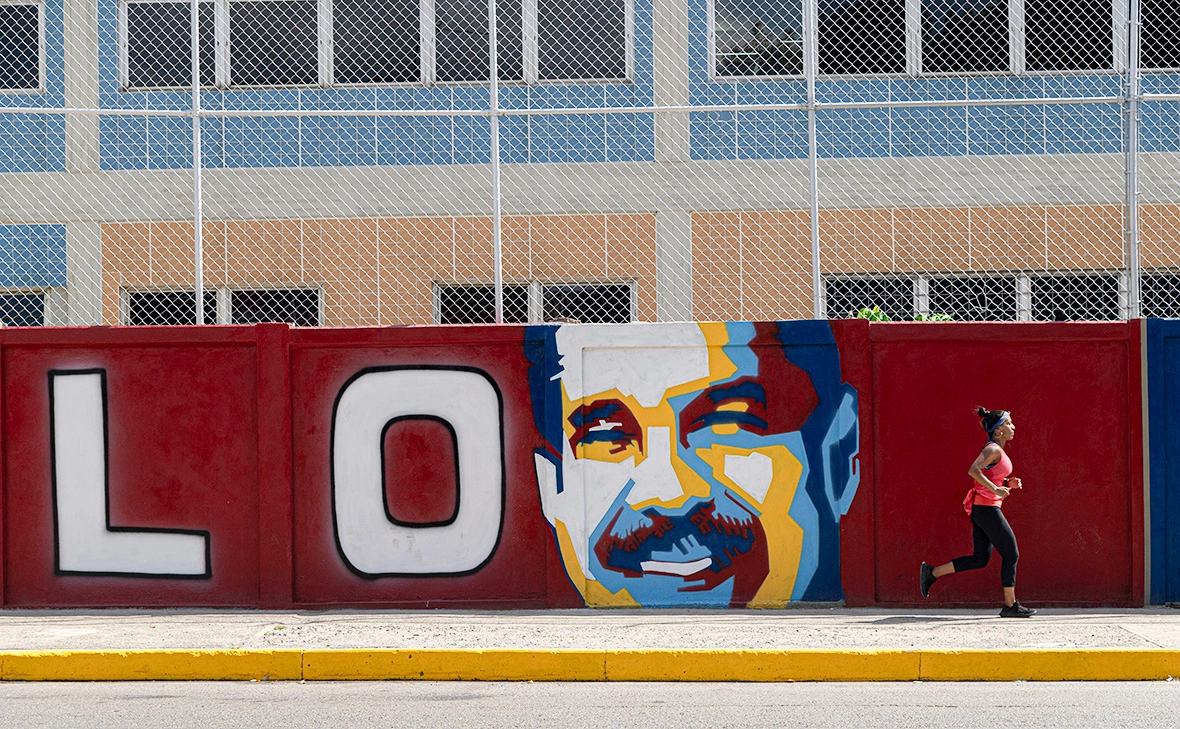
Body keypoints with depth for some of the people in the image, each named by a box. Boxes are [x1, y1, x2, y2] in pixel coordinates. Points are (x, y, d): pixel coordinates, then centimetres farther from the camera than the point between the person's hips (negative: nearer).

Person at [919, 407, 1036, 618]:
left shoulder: (995, 450, 16)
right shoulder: (993, 450, -14)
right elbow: (973, 470, -28)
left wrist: (1008, 483, 10)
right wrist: (996, 489, -28)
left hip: (980, 509, 10)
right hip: (987, 508, -10)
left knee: (980, 559, 10)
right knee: (1011, 554, -1)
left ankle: (931, 573, 11)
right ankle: (1010, 605, 5)